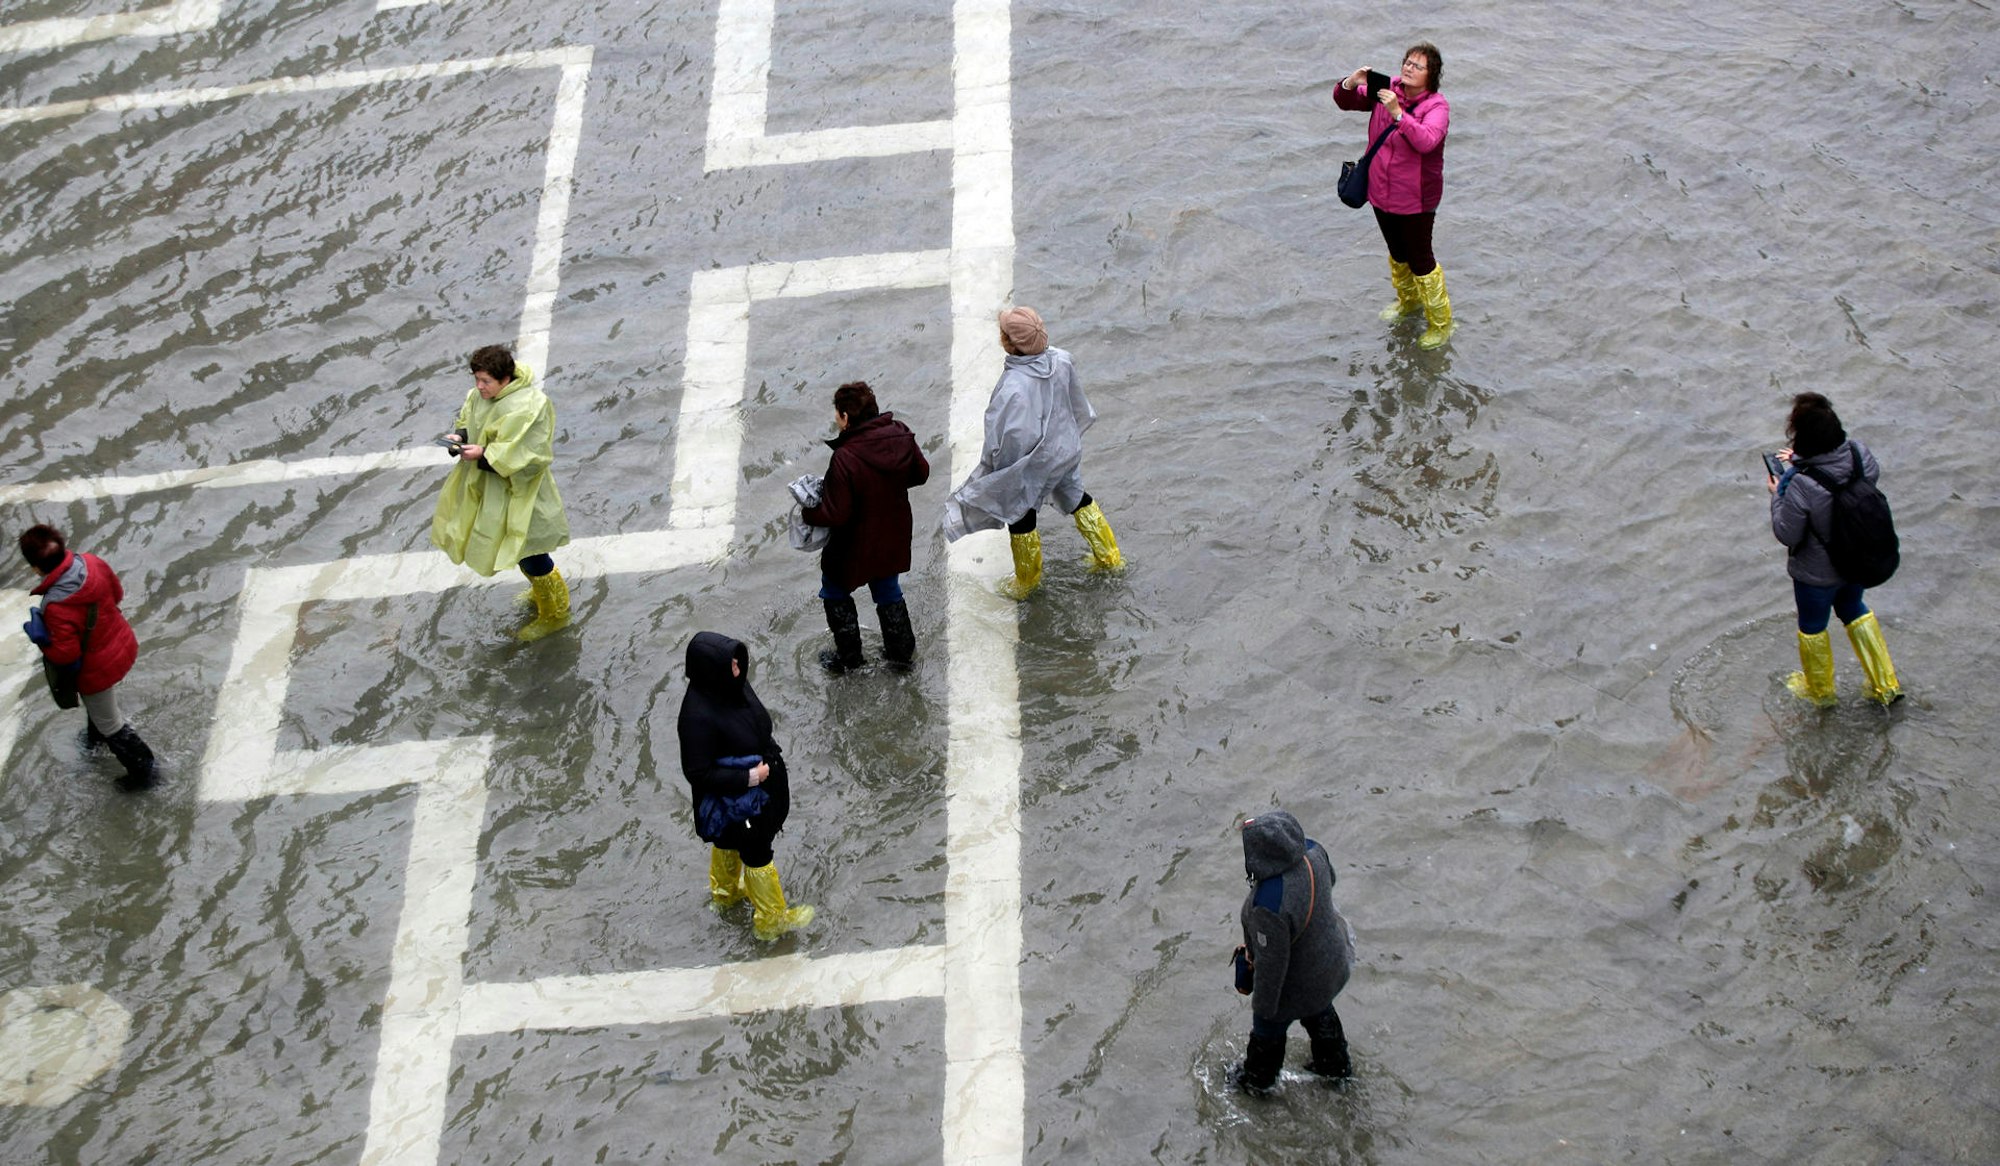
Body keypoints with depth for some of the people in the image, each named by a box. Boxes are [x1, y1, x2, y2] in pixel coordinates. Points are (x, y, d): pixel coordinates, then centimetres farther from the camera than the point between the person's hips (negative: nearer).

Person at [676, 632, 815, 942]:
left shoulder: (732, 685, -15)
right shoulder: (698, 715, -39)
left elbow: (758, 725, 6)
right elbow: (698, 773, -30)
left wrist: (771, 751, 2)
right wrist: (748, 778, -28)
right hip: (734, 800, -7)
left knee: (728, 841, 31)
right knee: (756, 853, 14)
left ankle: (724, 892, 57)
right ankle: (770, 919, 37)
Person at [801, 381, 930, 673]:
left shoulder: (845, 458, -33)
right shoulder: (901, 435, -15)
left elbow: (835, 515, -28)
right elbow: (921, 473, 2)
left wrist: (807, 512, -9)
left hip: (856, 545, -6)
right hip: (892, 537, 6)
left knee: (836, 593, 21)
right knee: (888, 589, 28)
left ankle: (848, 656, 32)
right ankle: (902, 649, 41)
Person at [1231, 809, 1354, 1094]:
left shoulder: (1269, 907, -46)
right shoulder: (1312, 852, -25)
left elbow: (1271, 962, -32)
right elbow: (1330, 879, 0)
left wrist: (1263, 1004, -14)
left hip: (1298, 983, -6)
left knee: (1269, 1027, 26)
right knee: (1319, 1012, 36)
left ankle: (1257, 1079, 54)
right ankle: (1335, 1064, 61)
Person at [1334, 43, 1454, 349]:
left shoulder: (1436, 106, -21)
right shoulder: (1388, 89, -4)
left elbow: (1426, 141, -39)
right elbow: (1344, 101, 2)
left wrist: (1398, 113, -48)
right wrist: (1351, 84, -21)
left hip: (1415, 200, -6)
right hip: (1382, 192, 6)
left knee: (1420, 260, 4)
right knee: (1398, 253, 26)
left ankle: (1441, 324, 22)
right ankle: (1408, 302, 51)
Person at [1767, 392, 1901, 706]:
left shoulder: (1801, 486, -37)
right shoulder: (1857, 452, -21)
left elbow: (1787, 534, -24)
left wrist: (1777, 495, -7)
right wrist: (1801, 462, 4)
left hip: (1817, 575, -5)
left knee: (1812, 627, 23)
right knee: (1854, 610, 32)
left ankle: (1820, 690, 48)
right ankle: (1885, 684, 42)